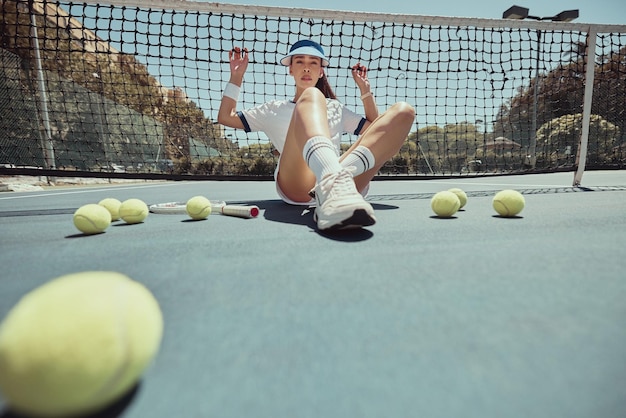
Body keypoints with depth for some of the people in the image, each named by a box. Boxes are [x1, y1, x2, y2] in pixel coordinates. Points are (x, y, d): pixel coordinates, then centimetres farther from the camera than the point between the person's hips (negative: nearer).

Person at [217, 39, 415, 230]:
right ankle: (334, 182, -53)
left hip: (339, 171, 3)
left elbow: (375, 127, 31)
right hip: (294, 185, -2)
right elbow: (225, 117, 28)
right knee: (311, 95, -23)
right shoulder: (274, 109, 31)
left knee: (403, 111, -12)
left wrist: (365, 89, 26)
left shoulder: (336, 108, 35)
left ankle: (338, 185, -39)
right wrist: (236, 76, 21)